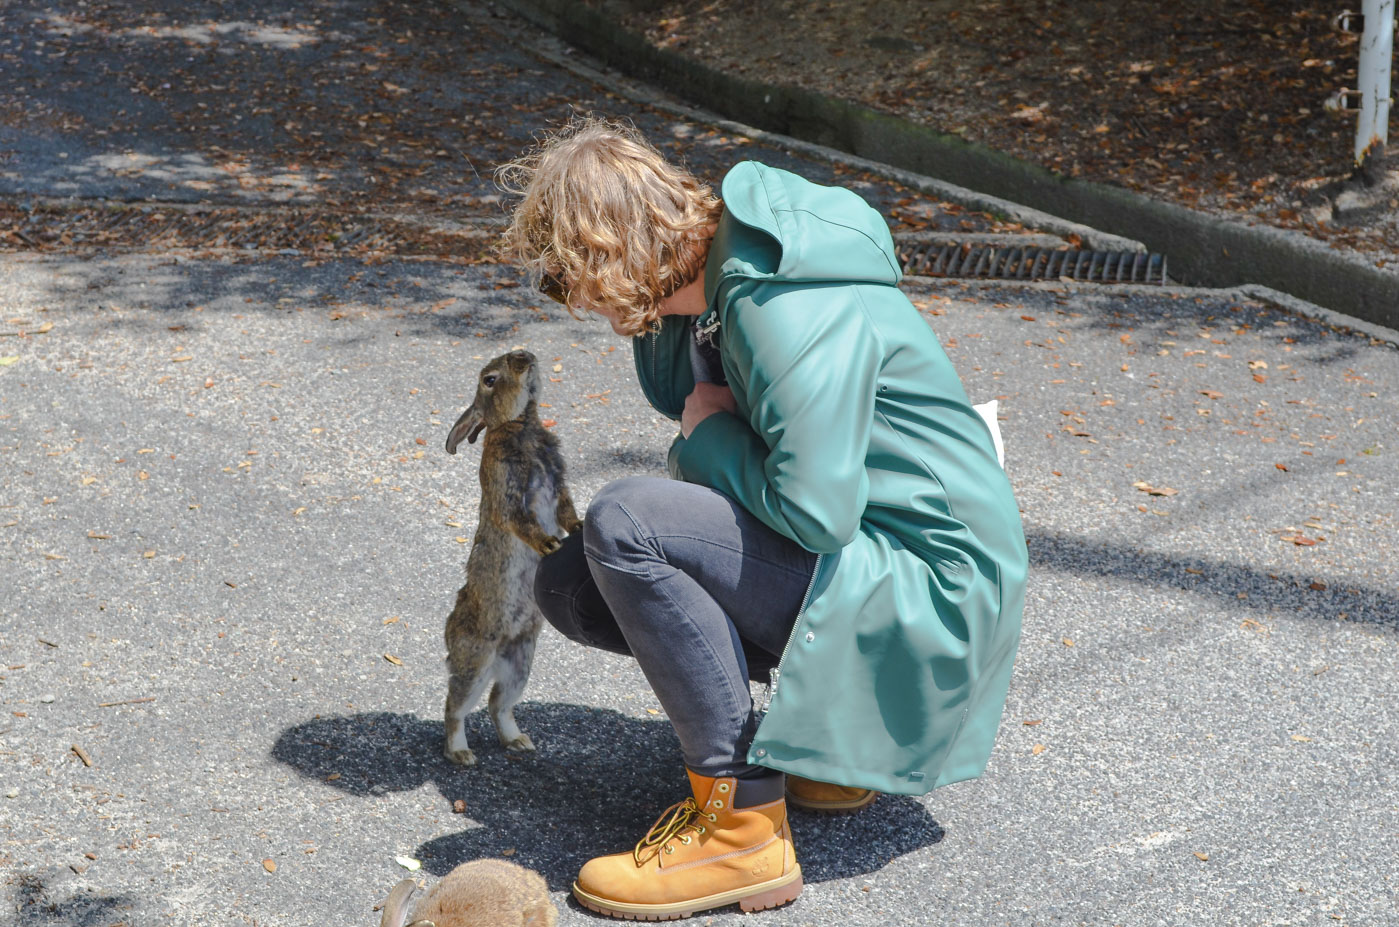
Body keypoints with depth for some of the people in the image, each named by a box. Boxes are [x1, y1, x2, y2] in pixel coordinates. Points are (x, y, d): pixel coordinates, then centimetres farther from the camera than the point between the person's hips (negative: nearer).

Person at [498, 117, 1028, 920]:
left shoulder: (789, 308, -24)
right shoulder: (709, 283, 5)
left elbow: (816, 508, -28)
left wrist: (710, 429, -13)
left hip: (927, 582, -10)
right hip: (851, 554, 10)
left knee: (624, 525, -26)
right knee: (571, 583, 6)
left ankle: (743, 827, -15)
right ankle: (831, 720, 10)